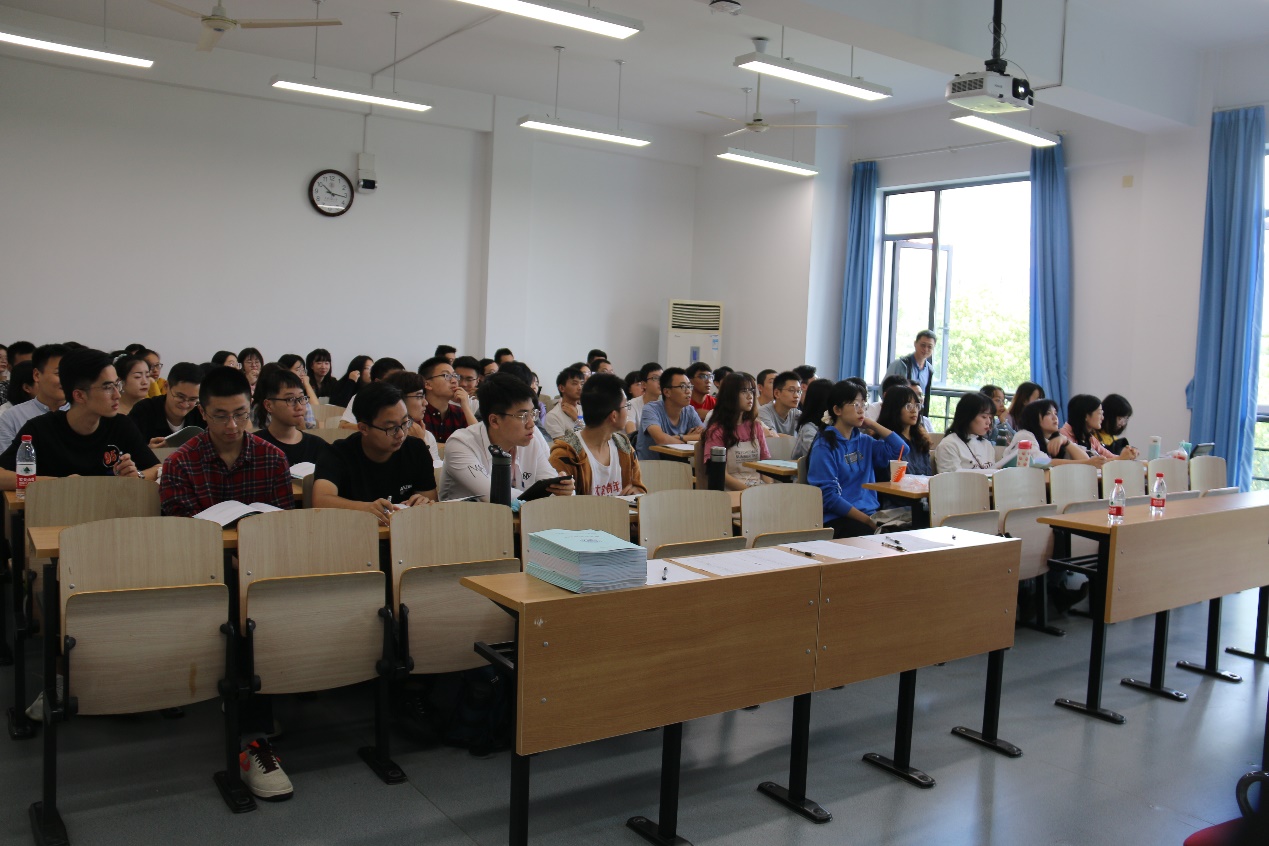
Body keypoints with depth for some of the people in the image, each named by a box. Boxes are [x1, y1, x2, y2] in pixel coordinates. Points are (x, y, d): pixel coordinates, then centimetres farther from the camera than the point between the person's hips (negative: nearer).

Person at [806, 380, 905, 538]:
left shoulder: (863, 441, 16)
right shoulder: (824, 446, -5)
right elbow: (828, 496, -11)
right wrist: (868, 521, -16)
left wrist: (873, 425, 9)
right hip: (836, 519, -6)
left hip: (870, 512, 6)